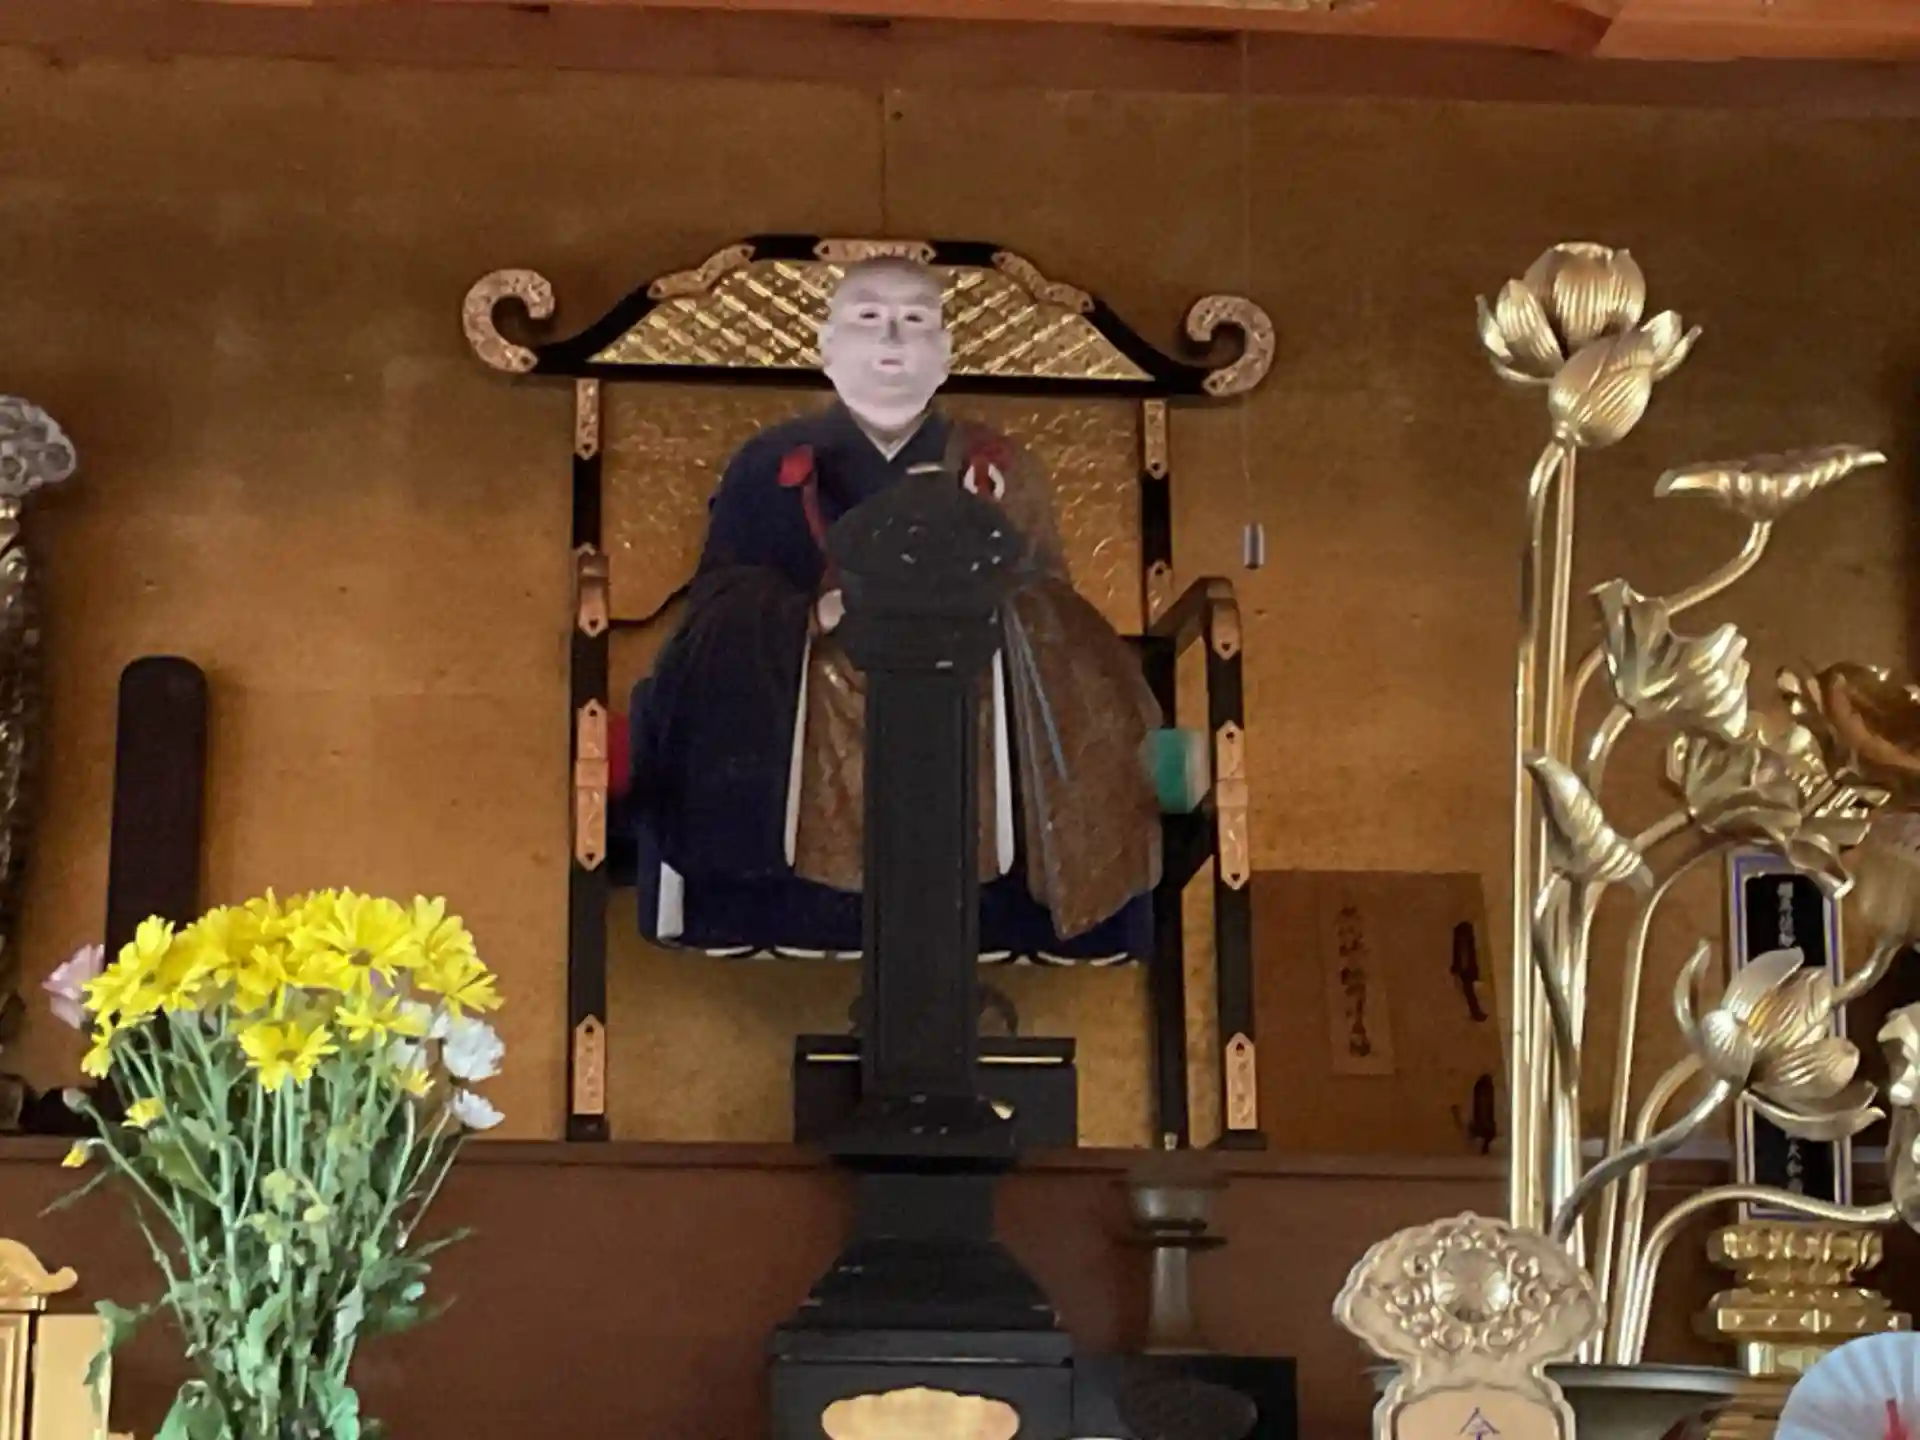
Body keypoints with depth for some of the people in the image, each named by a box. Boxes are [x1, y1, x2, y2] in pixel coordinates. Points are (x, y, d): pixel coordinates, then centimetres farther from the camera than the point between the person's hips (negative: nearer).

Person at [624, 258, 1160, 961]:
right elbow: (717, 610, 0)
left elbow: (1050, 630, 10)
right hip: (802, 792, -1)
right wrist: (817, 615, -18)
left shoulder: (999, 472, 13)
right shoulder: (769, 468, 9)